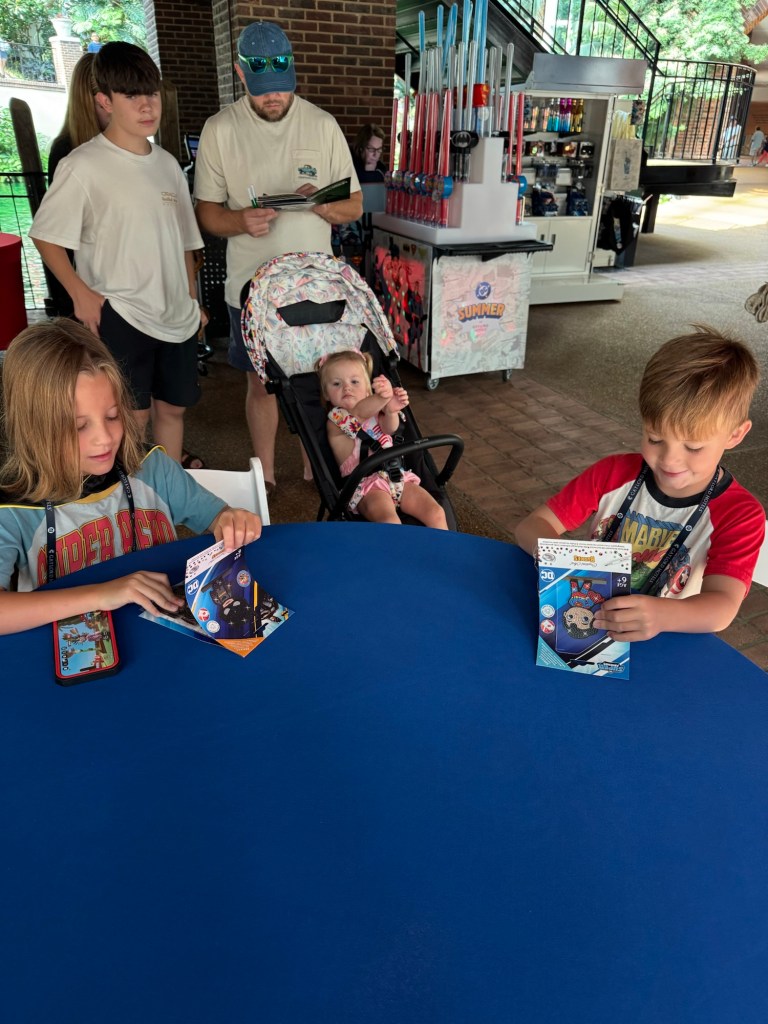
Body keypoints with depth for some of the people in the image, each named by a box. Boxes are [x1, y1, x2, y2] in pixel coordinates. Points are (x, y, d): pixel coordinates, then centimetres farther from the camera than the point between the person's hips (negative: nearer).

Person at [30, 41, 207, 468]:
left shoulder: (168, 163, 10)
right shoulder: (84, 166, -9)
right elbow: (45, 236, -4)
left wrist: (192, 300, 14)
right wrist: (81, 292, -13)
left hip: (177, 315, 6)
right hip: (121, 316, -6)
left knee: (173, 407, 14)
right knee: (133, 416, -3)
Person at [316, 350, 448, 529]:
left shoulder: (375, 411, 19)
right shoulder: (335, 420, 2)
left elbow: (389, 428, -5)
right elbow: (359, 413, -21)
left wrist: (391, 411, -30)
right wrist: (382, 397, -43)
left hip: (397, 477, 5)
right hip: (365, 485, -5)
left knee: (436, 513, -12)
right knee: (389, 520, -33)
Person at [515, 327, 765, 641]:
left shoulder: (741, 515, -10)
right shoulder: (614, 474, -5)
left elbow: (721, 607, -21)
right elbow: (531, 527, -6)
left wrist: (662, 615, -43)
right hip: (582, 625, 2)